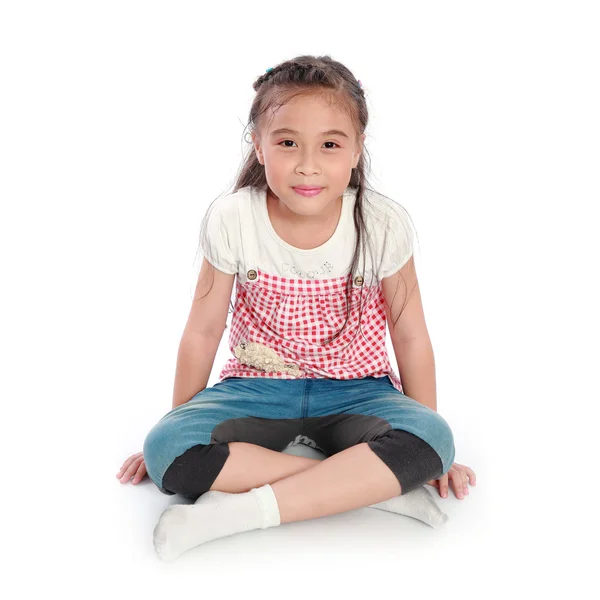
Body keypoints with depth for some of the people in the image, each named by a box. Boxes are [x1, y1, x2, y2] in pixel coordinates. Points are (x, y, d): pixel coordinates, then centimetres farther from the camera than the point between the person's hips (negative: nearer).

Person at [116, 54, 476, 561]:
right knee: (167, 451, -28)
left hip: (356, 391, 0)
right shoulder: (232, 220, -13)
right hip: (257, 387, 1)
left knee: (430, 441, -32)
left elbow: (410, 335, -3)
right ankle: (372, 485, -25)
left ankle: (239, 511, -29)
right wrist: (175, 430, 6)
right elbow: (203, 330, -1)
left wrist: (426, 452, 1)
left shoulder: (383, 225, -14)